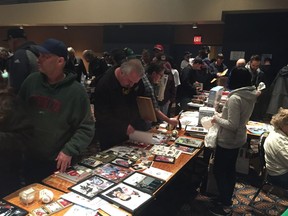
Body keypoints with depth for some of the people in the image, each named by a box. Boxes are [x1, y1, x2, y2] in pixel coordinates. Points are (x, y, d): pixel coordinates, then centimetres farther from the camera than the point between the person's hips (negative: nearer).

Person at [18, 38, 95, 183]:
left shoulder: (76, 91, -16)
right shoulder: (31, 81, -3)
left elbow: (86, 128, -13)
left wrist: (69, 150, -22)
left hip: (59, 162, -4)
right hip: (29, 158, 4)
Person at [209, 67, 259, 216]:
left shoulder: (235, 98, -27)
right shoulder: (251, 96, 0)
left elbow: (232, 125, -28)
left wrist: (217, 119, -14)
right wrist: (223, 115, 6)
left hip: (228, 141, -9)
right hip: (238, 138, 9)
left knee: (219, 171, 7)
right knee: (229, 170, 22)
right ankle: (227, 199, 40)